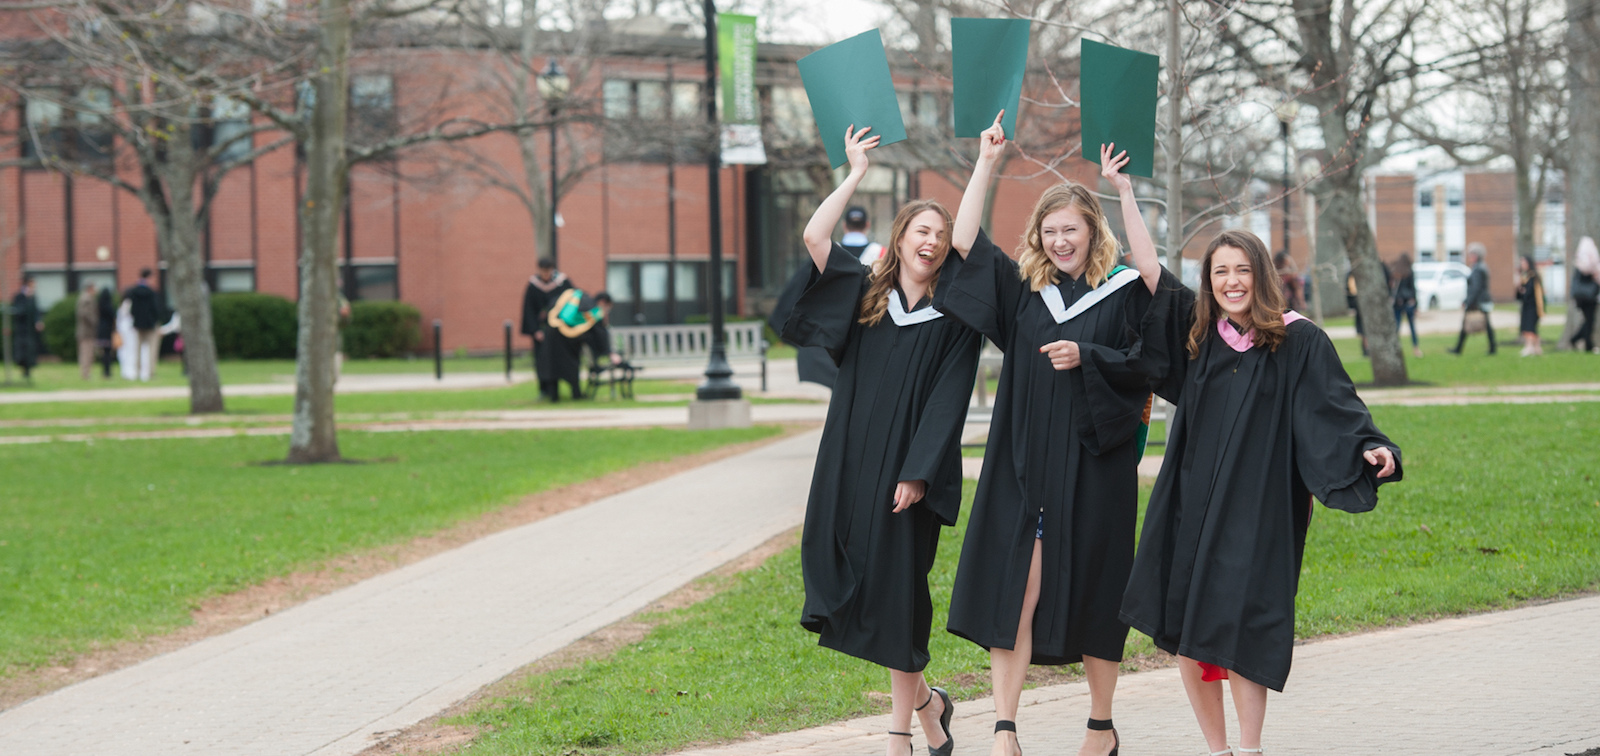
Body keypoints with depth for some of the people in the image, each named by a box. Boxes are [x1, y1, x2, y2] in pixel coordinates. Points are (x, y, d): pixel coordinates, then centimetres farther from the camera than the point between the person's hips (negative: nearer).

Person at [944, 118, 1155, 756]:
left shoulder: (1122, 292, 1)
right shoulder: (1024, 290, 9)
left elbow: (1144, 368, -3)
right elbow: (963, 242, 4)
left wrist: (1086, 357, -16)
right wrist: (986, 164, 2)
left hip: (1094, 465, -2)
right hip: (1024, 464, 2)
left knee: (1092, 590, 5)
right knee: (1016, 588, -4)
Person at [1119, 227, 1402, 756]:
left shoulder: (1298, 342, -2)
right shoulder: (1198, 333, 10)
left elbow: (1337, 405, -8)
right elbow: (1150, 272, 14)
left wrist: (1371, 447, -26)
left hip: (1259, 509, -4)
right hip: (1193, 507, 4)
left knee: (1239, 631, -11)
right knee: (1186, 633, 3)